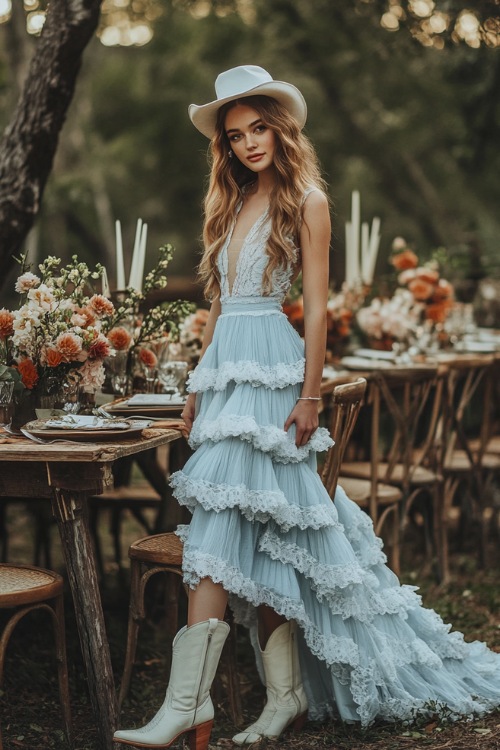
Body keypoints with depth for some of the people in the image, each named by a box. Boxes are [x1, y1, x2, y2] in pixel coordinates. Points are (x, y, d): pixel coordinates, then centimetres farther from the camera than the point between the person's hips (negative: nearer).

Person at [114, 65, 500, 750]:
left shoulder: (305, 200, -2)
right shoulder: (231, 203, 18)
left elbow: (317, 306, -7)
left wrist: (309, 396, -12)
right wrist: (200, 385, 15)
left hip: (271, 369, -7)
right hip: (226, 366, 7)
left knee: (222, 528, -14)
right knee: (259, 540, 5)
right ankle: (288, 695, 11)